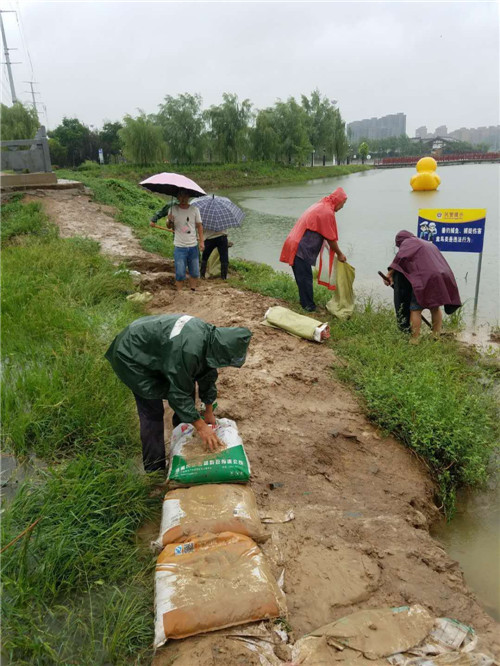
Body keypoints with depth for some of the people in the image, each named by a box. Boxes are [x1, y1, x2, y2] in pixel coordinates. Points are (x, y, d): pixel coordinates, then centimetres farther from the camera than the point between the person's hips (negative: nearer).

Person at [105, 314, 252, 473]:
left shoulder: (210, 335, -11)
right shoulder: (188, 350, -39)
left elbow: (207, 373, 4)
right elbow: (178, 393, -28)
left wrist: (209, 412, 11)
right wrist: (201, 426, -20)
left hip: (154, 350, 9)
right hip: (132, 357, -9)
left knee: (187, 385, 12)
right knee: (152, 412, -10)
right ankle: (154, 469, 6)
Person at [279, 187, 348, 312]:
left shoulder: (319, 206, 18)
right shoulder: (328, 213, -13)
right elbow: (331, 238, -10)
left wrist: (336, 251, 30)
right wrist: (339, 254, 4)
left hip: (295, 245, 10)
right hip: (302, 249, -10)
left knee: (303, 277, 15)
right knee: (306, 277, -2)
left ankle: (306, 303, 23)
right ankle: (309, 306, 6)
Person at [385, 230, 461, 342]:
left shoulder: (408, 242, 8)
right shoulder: (428, 244, 32)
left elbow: (401, 256, -12)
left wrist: (390, 273, -9)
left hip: (425, 278, -8)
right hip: (442, 277, 8)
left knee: (415, 309, -2)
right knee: (435, 308, 20)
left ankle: (415, 340, -2)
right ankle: (437, 336, 25)